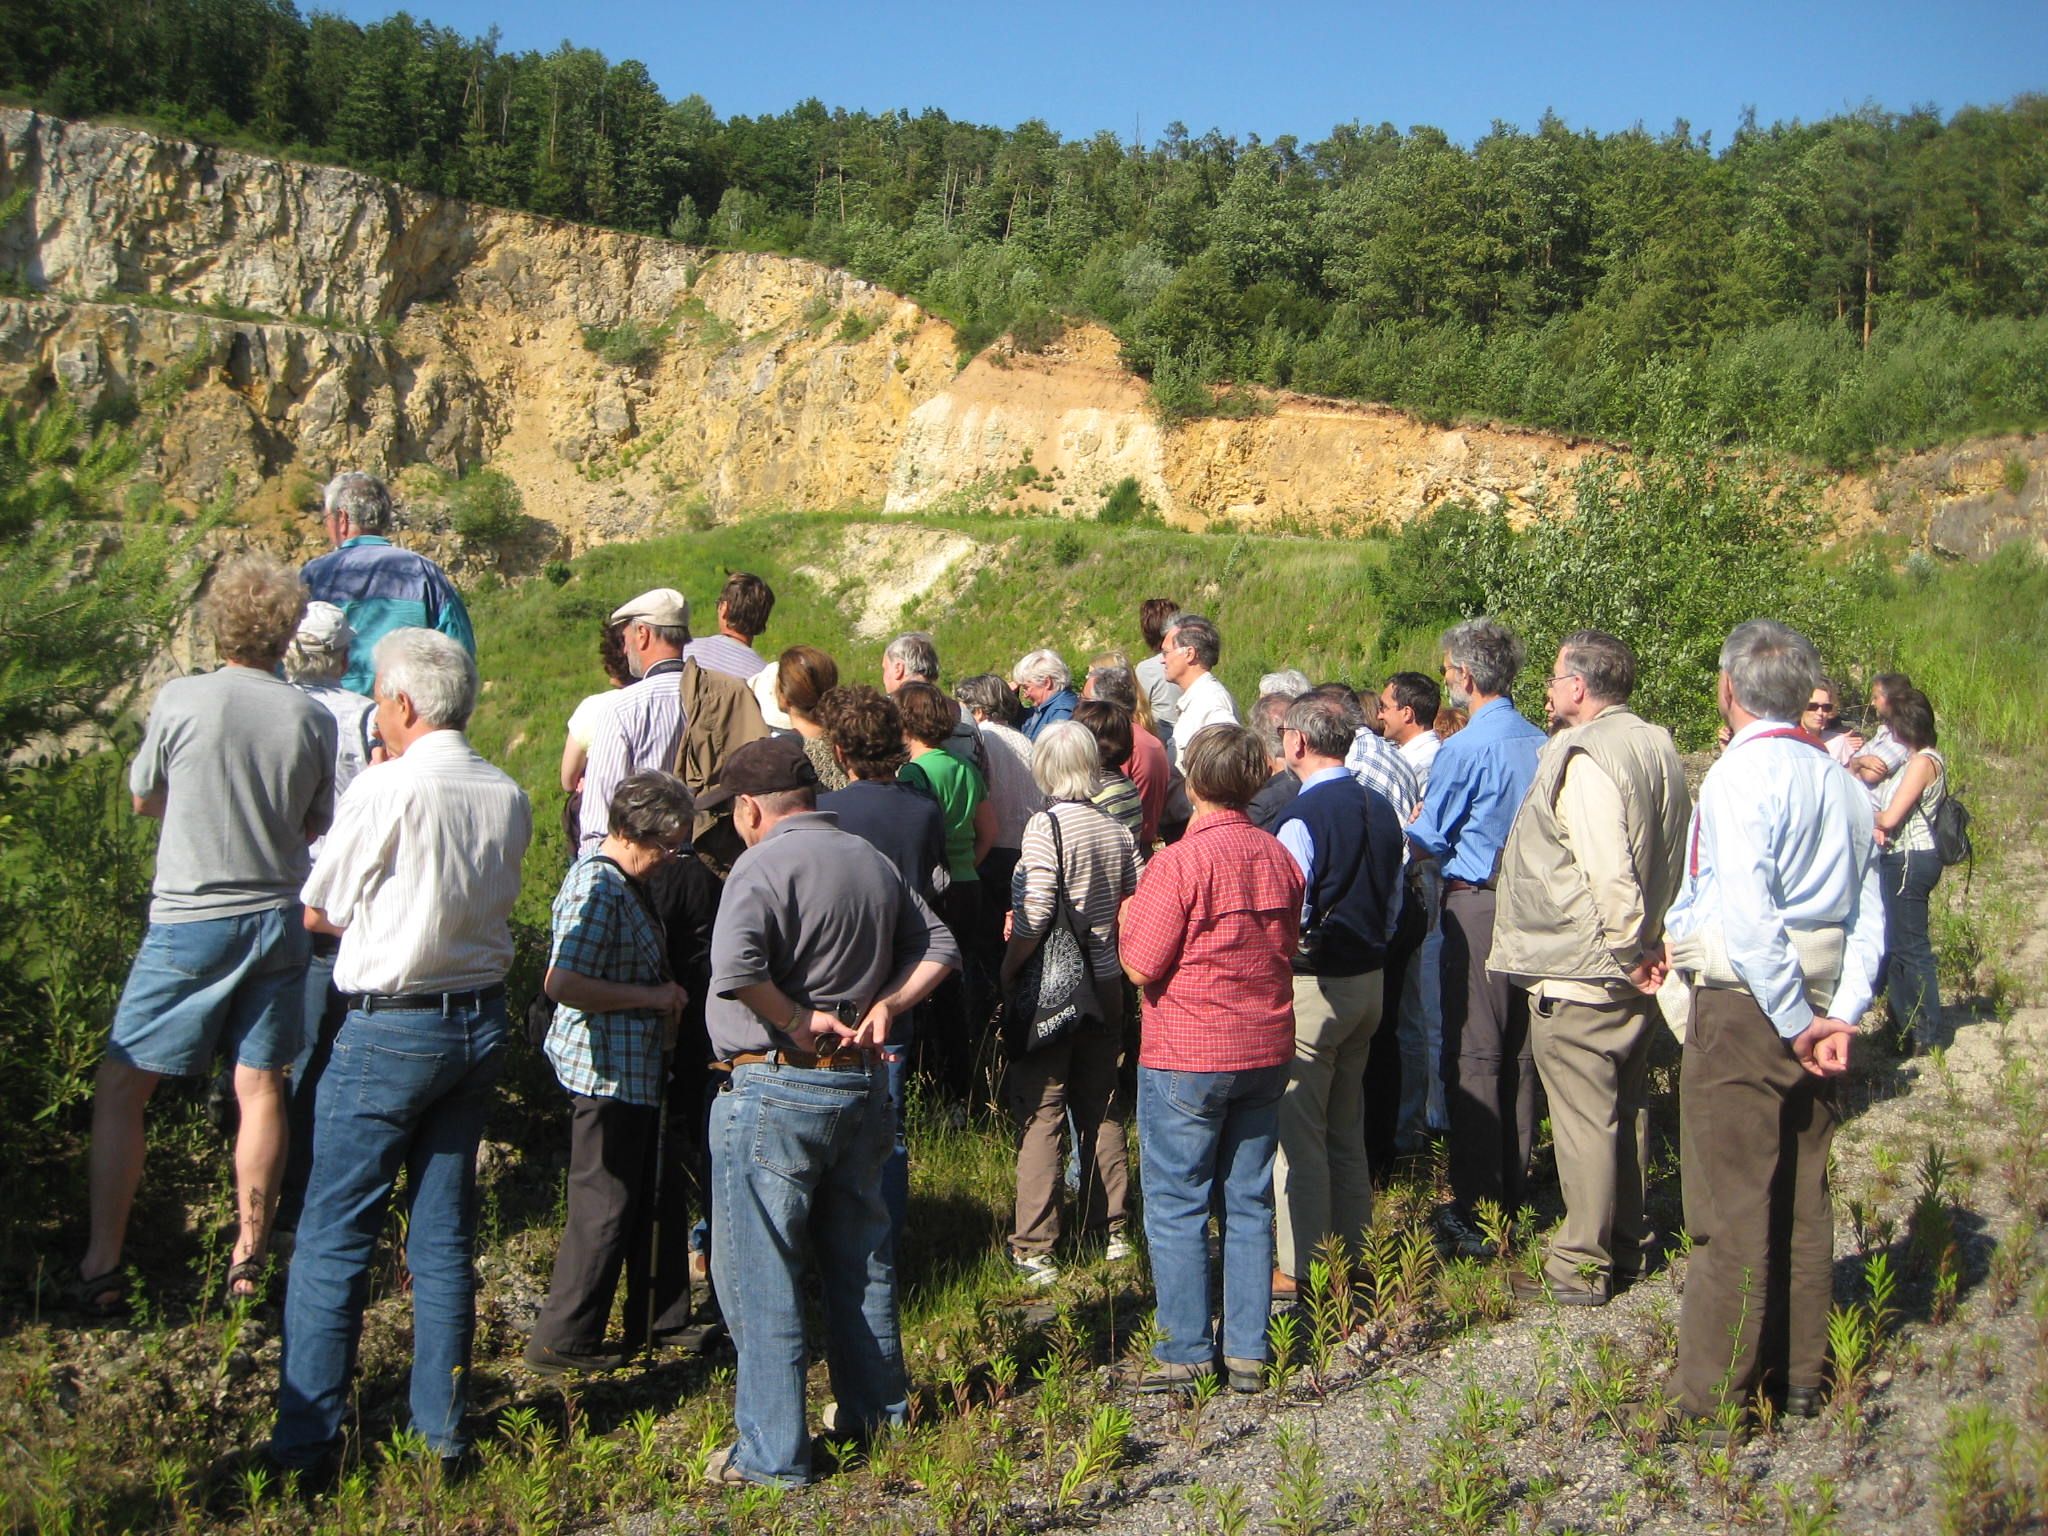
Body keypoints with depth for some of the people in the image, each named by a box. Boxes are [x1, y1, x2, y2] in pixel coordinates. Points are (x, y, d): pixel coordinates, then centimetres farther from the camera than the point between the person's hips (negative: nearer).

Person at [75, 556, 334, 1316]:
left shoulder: (181, 700, -10)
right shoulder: (314, 718, -4)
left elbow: (143, 799, 5)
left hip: (188, 921, -3)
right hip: (276, 918, 3)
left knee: (120, 1089, 8)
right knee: (261, 1088, 10)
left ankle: (101, 1265, 9)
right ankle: (249, 1255, 18)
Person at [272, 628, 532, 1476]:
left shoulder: (387, 789, -14)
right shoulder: (510, 798, 2)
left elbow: (317, 911, -5)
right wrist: (398, 917, 7)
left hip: (389, 1030, -6)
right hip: (480, 1021, 6)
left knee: (333, 1237, 4)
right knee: (445, 1233, 13)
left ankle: (306, 1439, 10)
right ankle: (442, 1427, 20)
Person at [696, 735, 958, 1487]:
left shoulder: (765, 866, -15)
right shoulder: (873, 861, 9)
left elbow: (736, 967, -31)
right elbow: (937, 948, 13)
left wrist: (796, 1019, -18)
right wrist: (884, 1005, 2)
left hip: (776, 1089, -8)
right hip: (864, 1083, 8)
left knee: (758, 1273, 2)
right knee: (859, 1252, 21)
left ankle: (772, 1453, 7)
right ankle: (878, 1407, 33)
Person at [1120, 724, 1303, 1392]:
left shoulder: (1181, 861, -17)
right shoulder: (1278, 856, 3)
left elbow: (1140, 965, -14)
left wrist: (1128, 912, 3)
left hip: (1186, 1059, -6)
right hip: (1266, 1053, 6)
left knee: (1177, 1205, 4)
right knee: (1249, 1204, 12)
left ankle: (1188, 1352, 9)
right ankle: (1247, 1351, 17)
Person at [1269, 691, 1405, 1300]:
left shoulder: (1300, 819, -20)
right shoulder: (1381, 809, 4)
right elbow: (1394, 902, 12)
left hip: (1310, 984, -8)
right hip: (1369, 978, 8)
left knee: (1297, 1133, 1)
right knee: (1346, 1129, 19)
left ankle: (1299, 1269, 7)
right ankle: (1351, 1248, 29)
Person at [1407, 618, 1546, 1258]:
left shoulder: (1464, 749, -14)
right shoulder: (1541, 744, 6)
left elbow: (1428, 840, -7)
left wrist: (1412, 826, 14)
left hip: (1476, 903, -7)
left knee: (1473, 1055, -2)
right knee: (1519, 1053, 13)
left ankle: (1474, 1210, 1)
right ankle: (1513, 1191, 23)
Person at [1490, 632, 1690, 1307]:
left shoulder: (1584, 758, -21)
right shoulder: (1657, 745, 9)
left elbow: (1608, 872, -27)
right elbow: (1673, 855, 13)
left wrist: (1628, 950, -16)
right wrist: (1648, 946, 11)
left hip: (1580, 973, -9)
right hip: (1633, 969, 10)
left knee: (1583, 1118, -1)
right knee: (1627, 1109, 17)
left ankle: (1581, 1266, 8)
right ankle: (1627, 1245, 29)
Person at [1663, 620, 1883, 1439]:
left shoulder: (1739, 774, -14)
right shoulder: (1843, 785, 8)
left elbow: (1748, 914, -22)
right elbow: (1868, 915, 6)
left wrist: (1793, 1021, -15)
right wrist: (1840, 1015, 1)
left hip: (1745, 1005, -7)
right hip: (1815, 1011, 7)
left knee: (1731, 1210, -1)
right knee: (1803, 1200, 17)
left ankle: (1715, 1401, 7)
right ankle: (1799, 1375, 29)